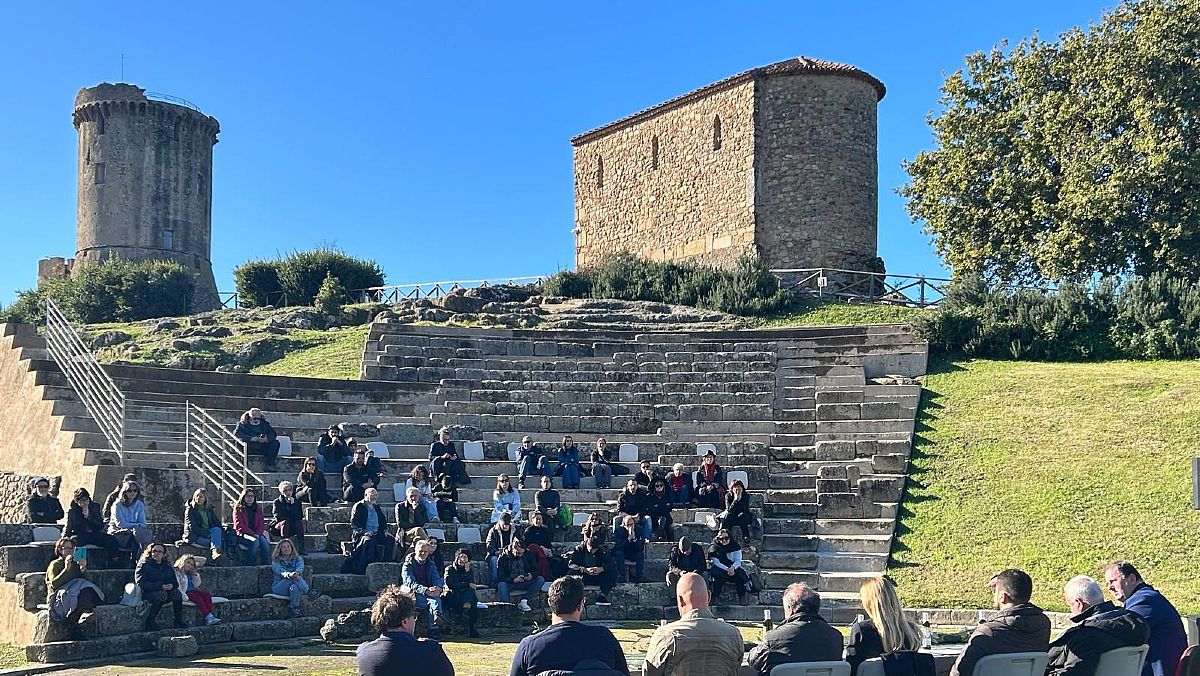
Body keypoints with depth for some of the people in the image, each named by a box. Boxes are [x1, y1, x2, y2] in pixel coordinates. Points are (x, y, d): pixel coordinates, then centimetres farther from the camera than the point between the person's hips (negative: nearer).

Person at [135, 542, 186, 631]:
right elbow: (141, 584, -11)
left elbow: (175, 583, 15)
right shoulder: (143, 566, 1)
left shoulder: (167, 567, 18)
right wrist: (160, 586, -19)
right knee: (162, 594, -36)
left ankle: (179, 621, -21)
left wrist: (172, 585, -12)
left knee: (177, 593, -26)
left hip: (167, 591, 5)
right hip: (148, 595, -5)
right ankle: (151, 620, -24)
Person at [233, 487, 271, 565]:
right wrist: (252, 534, -16)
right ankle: (249, 565, -26)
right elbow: (239, 525, -8)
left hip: (257, 534, 4)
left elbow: (261, 524, 11)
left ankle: (266, 565, -28)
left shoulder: (258, 508, 15)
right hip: (242, 534, -4)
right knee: (255, 542, -33)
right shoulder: (238, 509, 1)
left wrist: (258, 533, -10)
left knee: (264, 541, -29)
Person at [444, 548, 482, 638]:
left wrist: (467, 571, -10)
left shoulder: (469, 571, 16)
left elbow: (472, 585, 0)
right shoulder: (449, 569, 6)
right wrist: (467, 585, -13)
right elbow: (450, 584, -11)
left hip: (467, 596, 3)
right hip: (453, 597, -3)